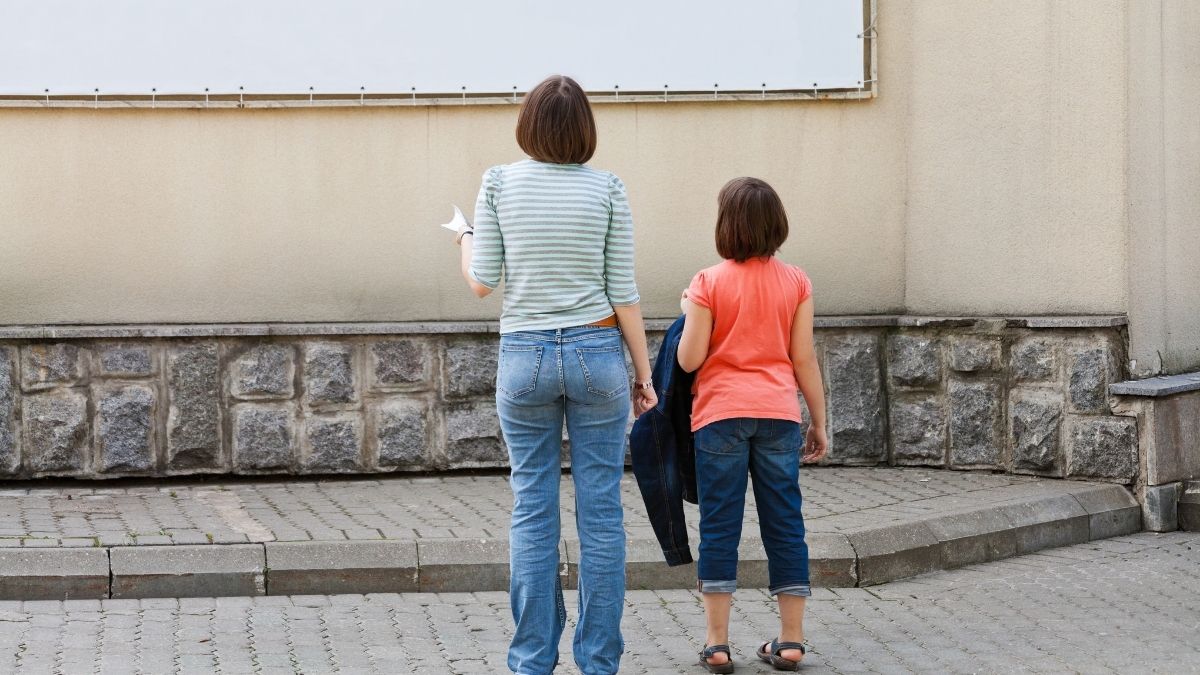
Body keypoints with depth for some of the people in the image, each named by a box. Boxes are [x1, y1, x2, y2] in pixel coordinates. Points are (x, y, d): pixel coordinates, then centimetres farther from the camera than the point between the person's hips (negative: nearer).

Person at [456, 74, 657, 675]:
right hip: (596, 353, -1)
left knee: (531, 510, 6)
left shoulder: (500, 183, -1)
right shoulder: (606, 189, -2)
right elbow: (623, 292, -1)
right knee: (600, 511, 5)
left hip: (524, 357, 1)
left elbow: (481, 282, -1)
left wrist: (465, 241, 20)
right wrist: (643, 373, 6)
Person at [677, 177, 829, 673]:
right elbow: (804, 360, 2)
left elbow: (689, 359, -6)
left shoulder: (709, 283, -6)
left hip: (721, 414, -2)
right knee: (784, 524, 8)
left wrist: (689, 313, 11)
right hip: (779, 415, 2)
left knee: (720, 526, 3)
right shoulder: (796, 283, 1)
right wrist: (819, 423, 10)